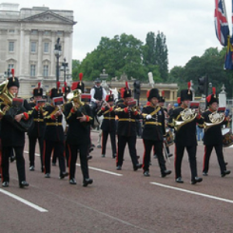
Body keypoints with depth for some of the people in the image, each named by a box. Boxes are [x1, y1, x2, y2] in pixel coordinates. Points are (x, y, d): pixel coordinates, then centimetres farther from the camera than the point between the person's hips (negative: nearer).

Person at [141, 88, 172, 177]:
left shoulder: (160, 109, 12)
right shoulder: (146, 108, 0)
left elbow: (163, 122, 17)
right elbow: (143, 115, -23)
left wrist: (163, 133, 15)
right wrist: (147, 116, -46)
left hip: (158, 135, 3)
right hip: (148, 134, -3)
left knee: (160, 152, -4)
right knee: (147, 152, 5)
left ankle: (163, 170, -14)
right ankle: (145, 170, 16)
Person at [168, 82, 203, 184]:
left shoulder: (193, 111, 11)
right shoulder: (176, 111, 1)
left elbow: (201, 122, 5)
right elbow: (170, 123, -3)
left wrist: (198, 116, -14)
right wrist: (176, 124, -21)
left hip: (191, 139, 2)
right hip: (180, 138, -2)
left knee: (192, 157, -8)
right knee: (178, 158, 6)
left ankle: (194, 177, -16)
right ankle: (178, 177, 17)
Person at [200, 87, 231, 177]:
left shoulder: (218, 114, 12)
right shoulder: (205, 114, -4)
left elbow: (220, 123, 16)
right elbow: (201, 124, -6)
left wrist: (225, 119, 0)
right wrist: (203, 125, -26)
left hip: (218, 138, 4)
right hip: (209, 138, -4)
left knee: (220, 154, -4)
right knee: (207, 154, 6)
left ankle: (223, 170, -12)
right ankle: (205, 170, 17)